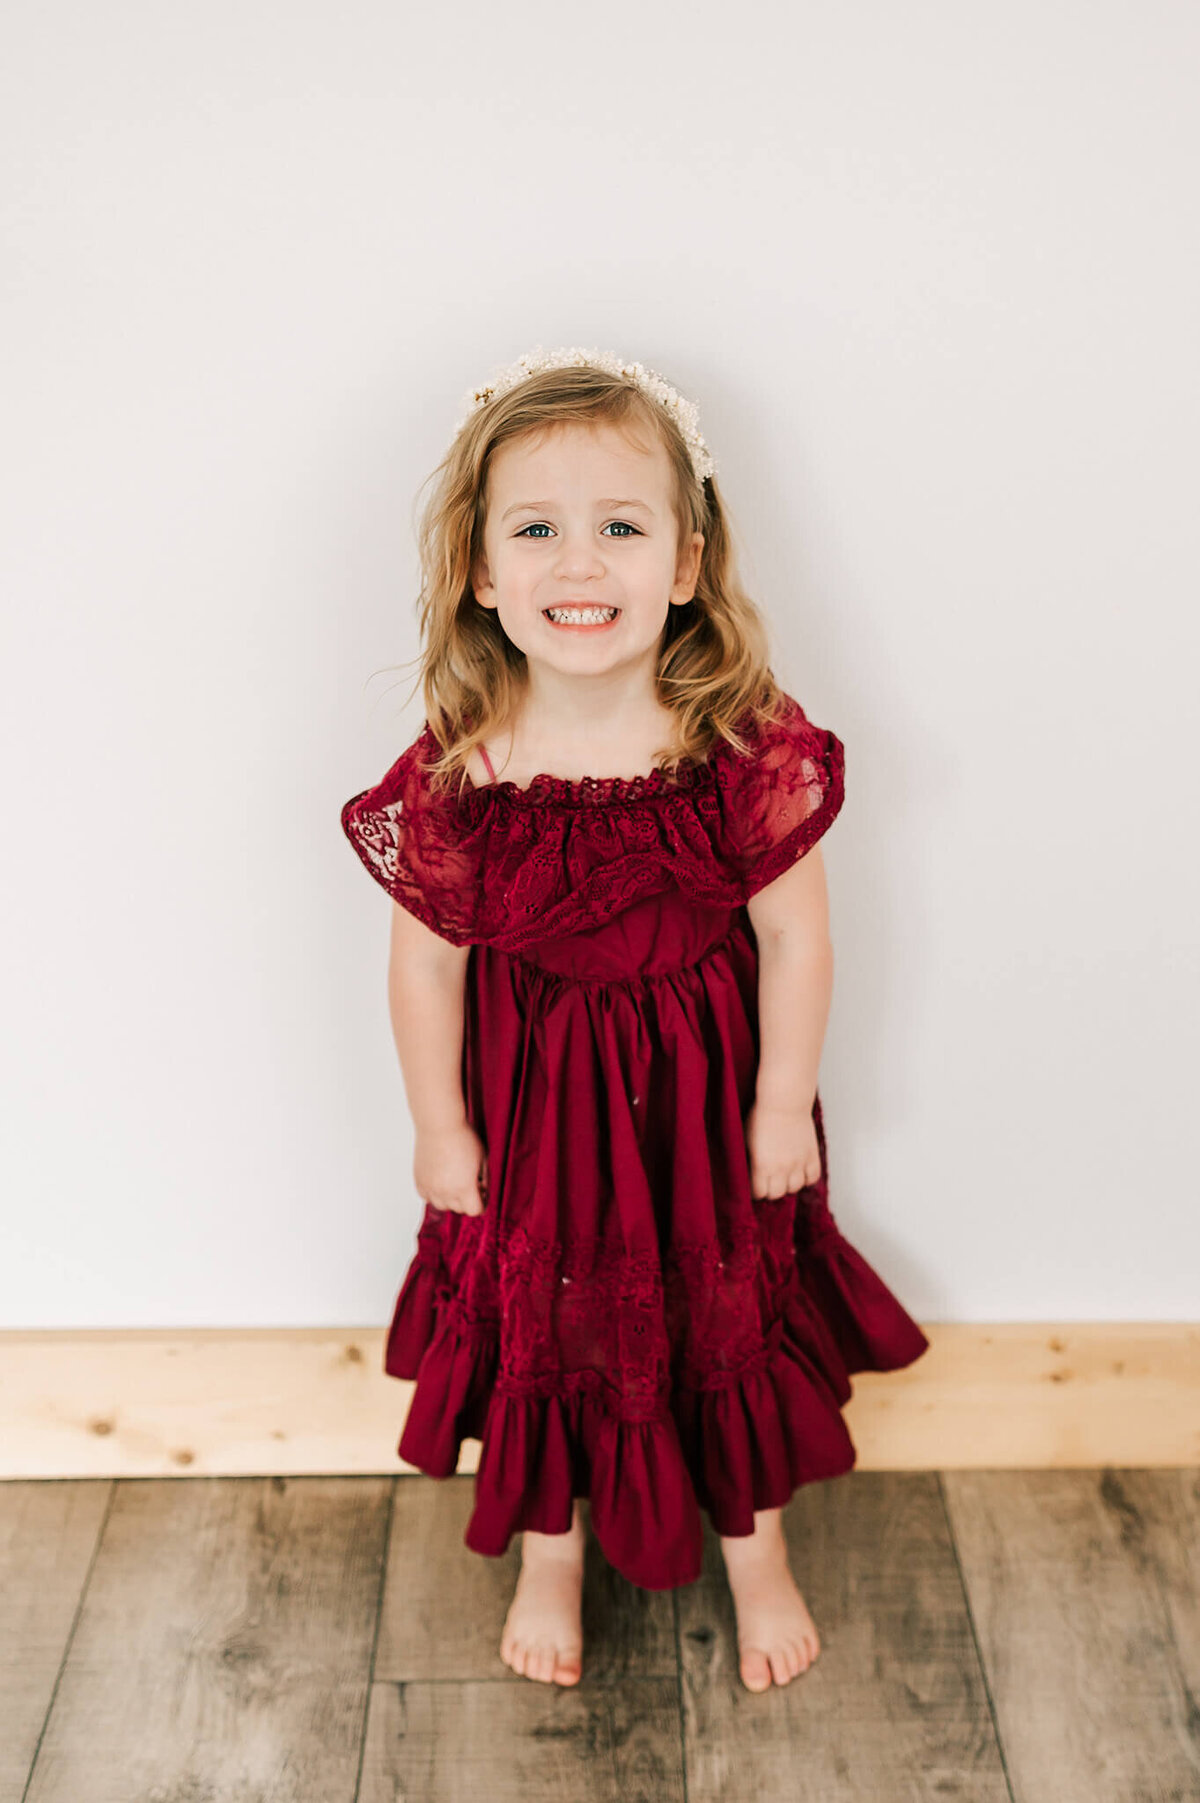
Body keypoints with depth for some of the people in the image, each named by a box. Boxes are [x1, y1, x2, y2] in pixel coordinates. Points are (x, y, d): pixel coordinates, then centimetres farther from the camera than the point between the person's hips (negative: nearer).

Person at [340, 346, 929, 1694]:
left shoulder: (751, 748, -22)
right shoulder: (453, 777, -21)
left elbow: (795, 938, -11)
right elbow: (424, 963, -8)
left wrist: (782, 1109, -5)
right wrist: (440, 1131, -1)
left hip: (707, 1089, 0)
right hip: (534, 1101, 1)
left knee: (733, 1319, 20)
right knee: (539, 1327, 20)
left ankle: (756, 1550, 49)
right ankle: (550, 1556, 49)